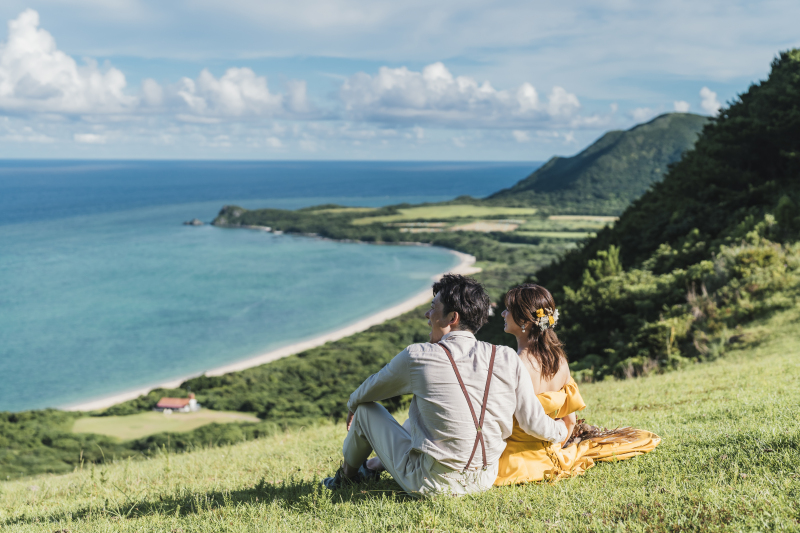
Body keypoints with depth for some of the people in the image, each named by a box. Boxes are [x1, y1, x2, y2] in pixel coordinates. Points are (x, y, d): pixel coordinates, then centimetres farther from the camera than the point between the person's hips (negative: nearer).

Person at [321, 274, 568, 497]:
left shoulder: (417, 358, -14)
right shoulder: (507, 359, -8)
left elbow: (364, 395, 4)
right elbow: (534, 422, -1)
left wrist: (352, 406, 28)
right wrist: (560, 430, 22)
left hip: (430, 484, -5)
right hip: (483, 480, 5)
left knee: (367, 409, 16)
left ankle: (346, 474, 41)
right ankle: (378, 463, 45)